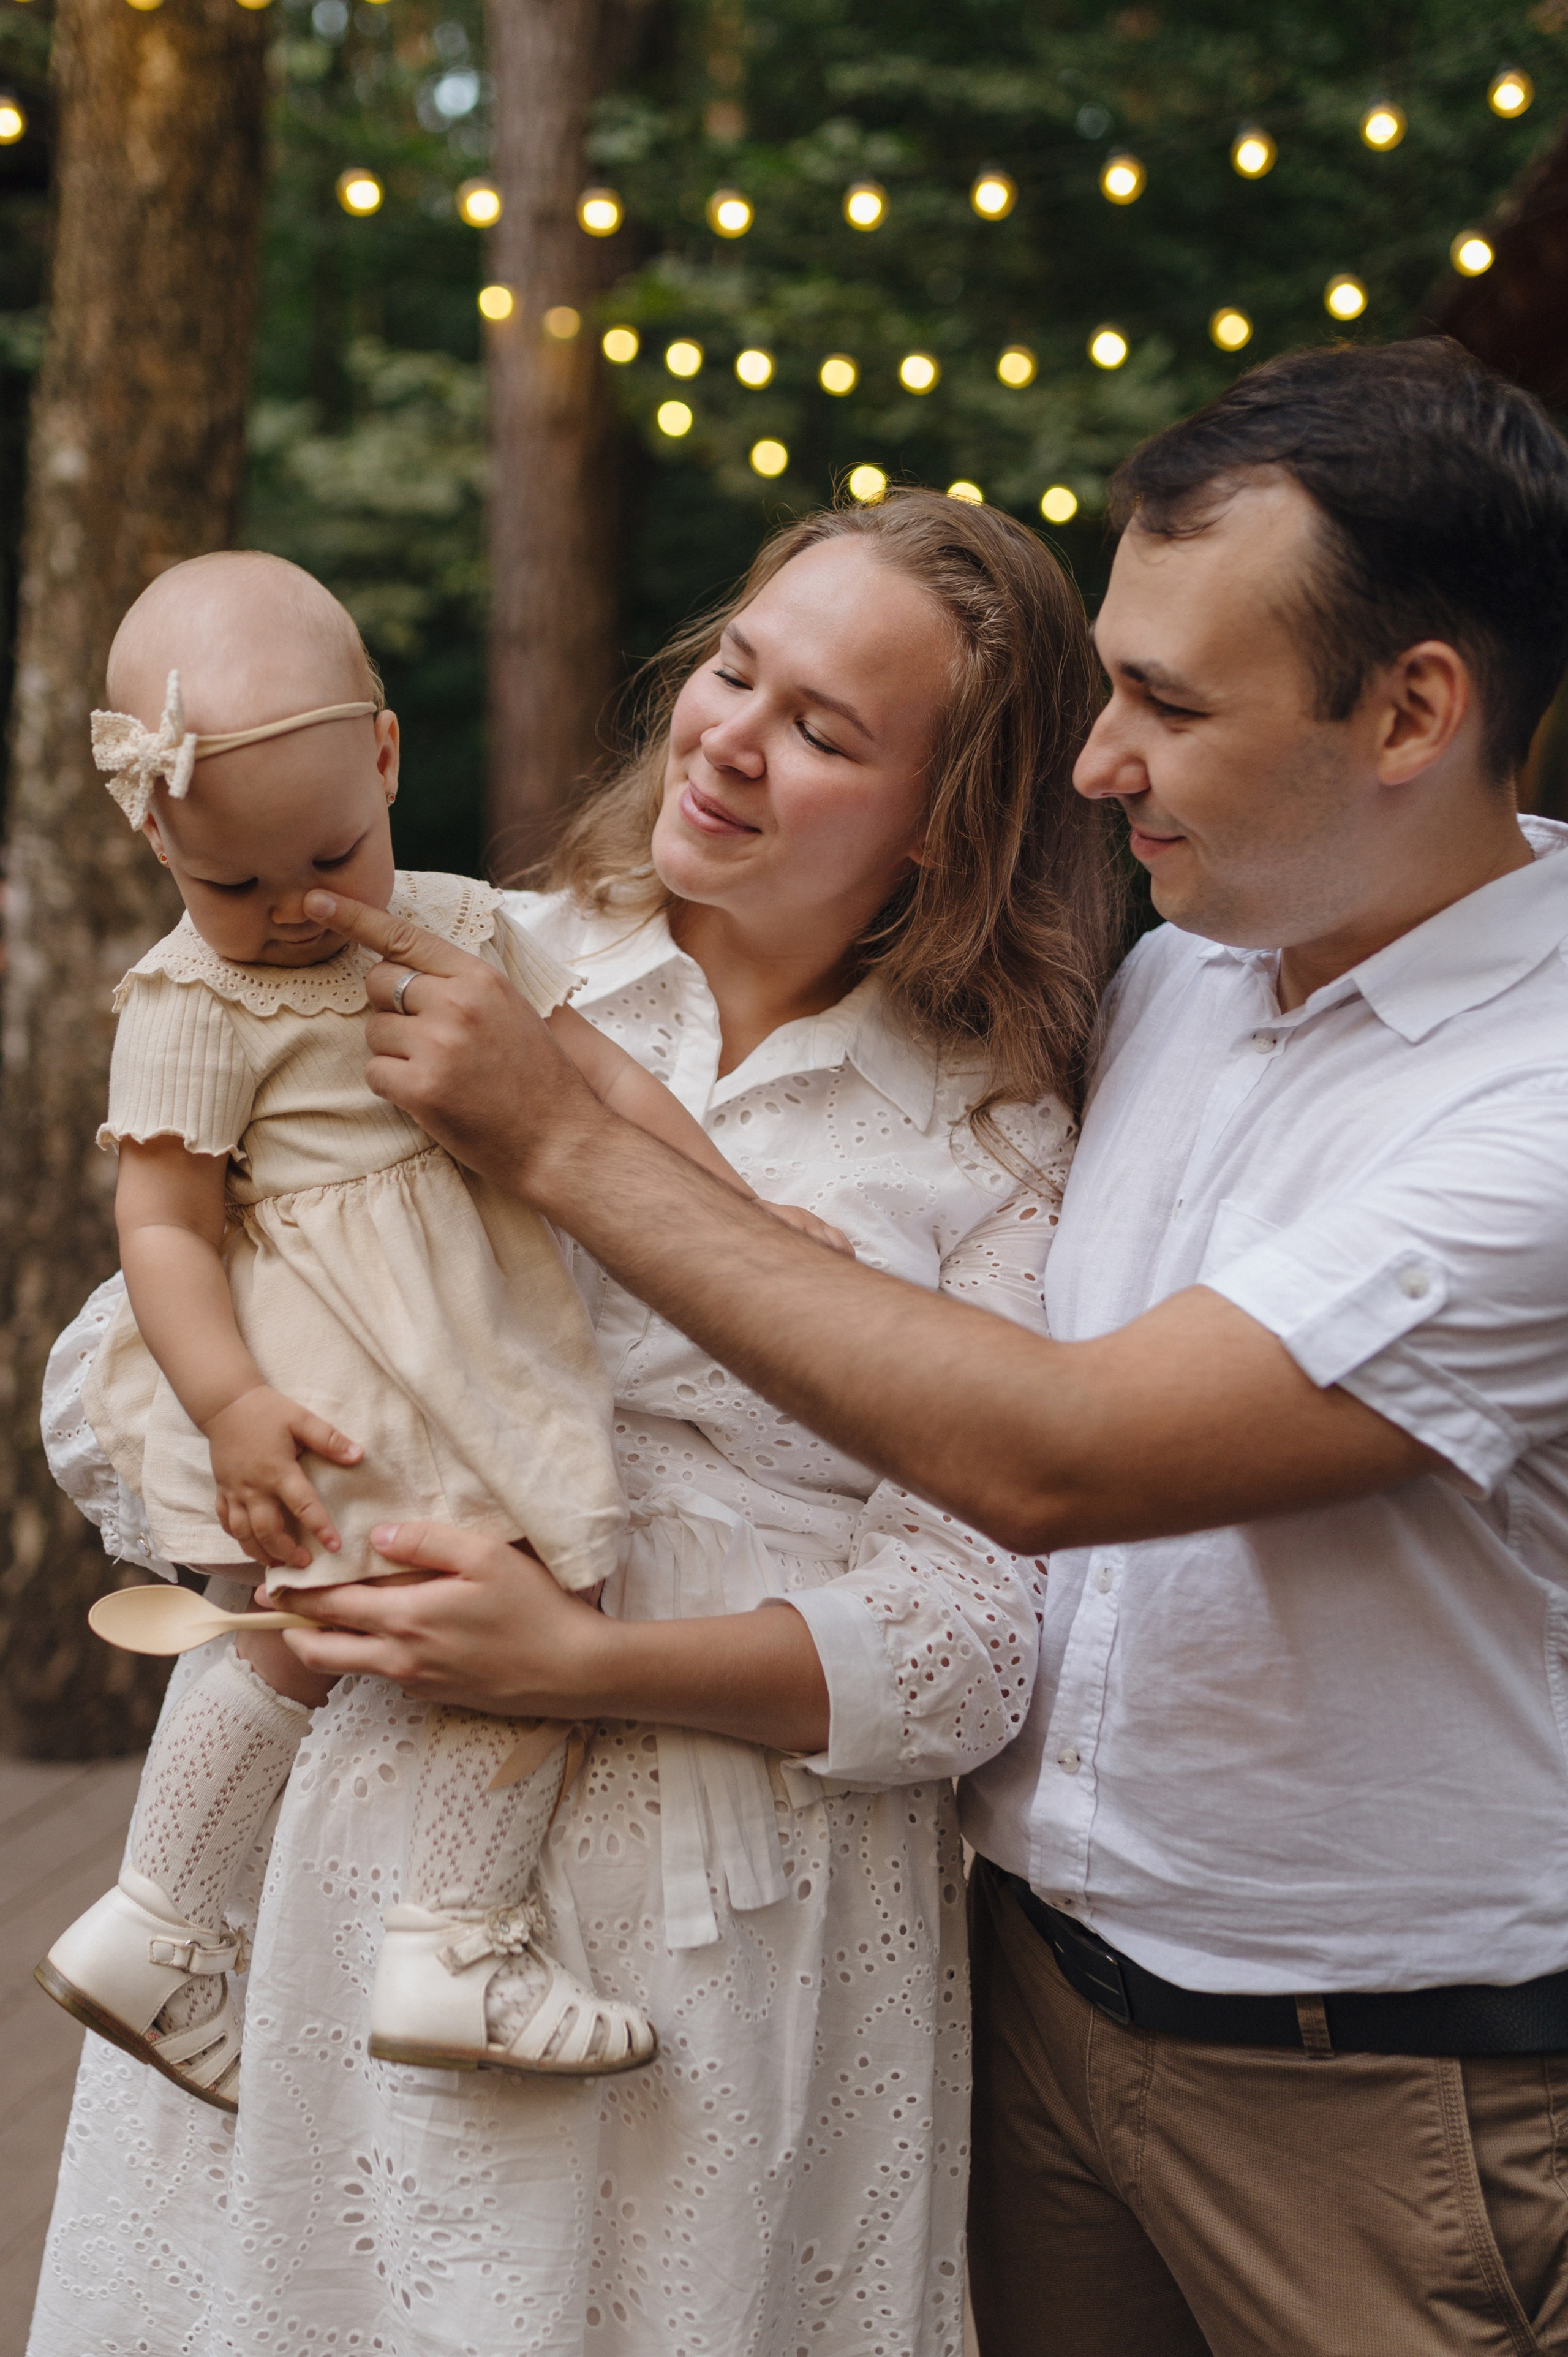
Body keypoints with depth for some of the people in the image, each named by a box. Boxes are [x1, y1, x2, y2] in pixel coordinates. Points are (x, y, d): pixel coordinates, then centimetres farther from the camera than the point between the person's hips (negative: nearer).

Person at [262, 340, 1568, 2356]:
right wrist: (589, 1641, -1)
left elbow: (1054, 1458, -26)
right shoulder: (1175, 973, 3)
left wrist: (566, 1144, -19)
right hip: (1039, 1973, 6)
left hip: (1385, 2106, -6)